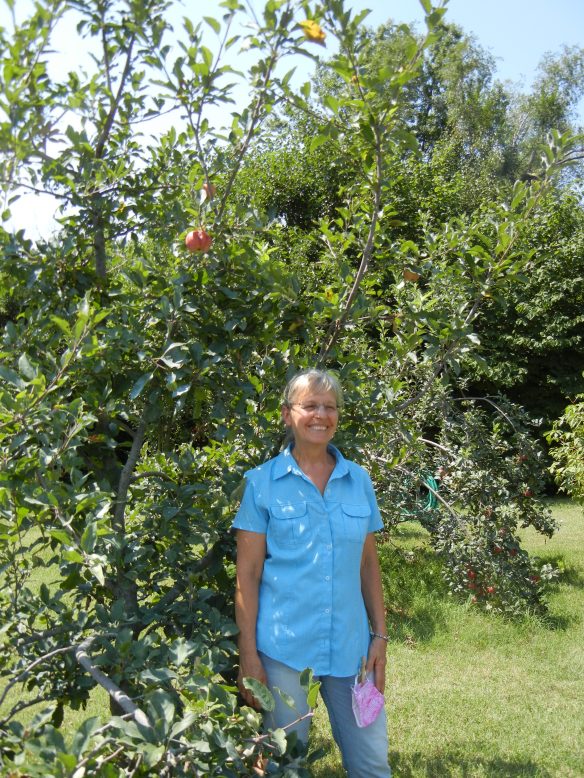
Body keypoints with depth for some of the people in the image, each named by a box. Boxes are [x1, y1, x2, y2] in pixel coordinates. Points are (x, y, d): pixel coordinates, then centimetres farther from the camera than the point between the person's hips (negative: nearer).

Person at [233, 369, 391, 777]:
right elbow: (248, 574, -4)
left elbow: (368, 563, 10)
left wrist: (380, 635, 5)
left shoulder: (359, 480, 6)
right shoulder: (263, 482, -3)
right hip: (283, 646, -3)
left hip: (350, 644, 3)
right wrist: (248, 654, -7)